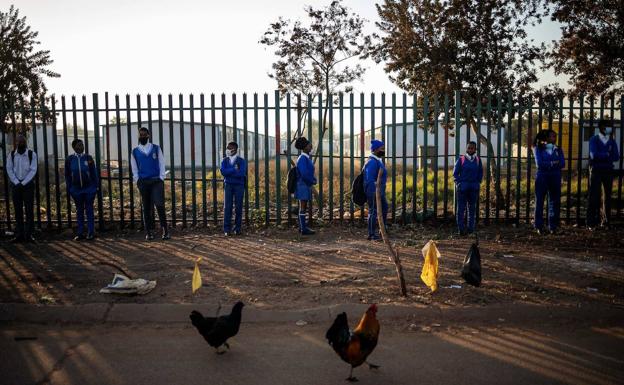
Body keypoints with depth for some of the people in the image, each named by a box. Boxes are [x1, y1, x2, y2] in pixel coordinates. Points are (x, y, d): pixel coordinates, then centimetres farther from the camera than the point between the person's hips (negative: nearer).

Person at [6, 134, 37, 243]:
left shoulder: (32, 154, -2)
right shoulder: (11, 155, 5)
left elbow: (33, 170, -6)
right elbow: (9, 170, 2)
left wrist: (23, 183, -13)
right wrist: (17, 183, -9)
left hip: (28, 184, -2)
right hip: (15, 184, 2)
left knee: (29, 210, -4)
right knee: (18, 210, 3)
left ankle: (29, 234, -2)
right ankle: (19, 235, 6)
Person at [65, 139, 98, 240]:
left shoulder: (88, 158, -1)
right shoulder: (69, 159, 2)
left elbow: (94, 173, 1)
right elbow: (67, 175, 7)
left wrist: (95, 186, -2)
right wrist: (69, 189, 4)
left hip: (89, 189, -2)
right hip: (76, 189, 2)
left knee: (89, 210, 2)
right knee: (79, 211, 9)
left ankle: (91, 232, 6)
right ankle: (80, 233, 14)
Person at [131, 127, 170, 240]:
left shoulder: (156, 148, 8)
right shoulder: (135, 151, 10)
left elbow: (162, 164, 6)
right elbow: (134, 169, 12)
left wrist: (161, 179, -4)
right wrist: (138, 181, 0)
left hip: (156, 181, -1)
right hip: (143, 182, 2)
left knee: (159, 205, -13)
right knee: (147, 208, 4)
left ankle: (165, 230, -7)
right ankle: (149, 232, 9)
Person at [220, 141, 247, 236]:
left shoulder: (242, 161, -2)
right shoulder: (225, 161, 8)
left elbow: (241, 173, -15)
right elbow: (223, 171, -8)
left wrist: (228, 172, -11)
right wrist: (234, 169, -15)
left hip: (239, 185, -1)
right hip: (228, 185, 2)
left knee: (239, 207, 1)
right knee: (228, 207, -3)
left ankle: (237, 228, 10)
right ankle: (227, 229, 0)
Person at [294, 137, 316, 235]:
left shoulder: (307, 158, 12)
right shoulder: (302, 159, -17)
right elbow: (304, 174, -25)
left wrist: (314, 179, 3)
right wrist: (312, 181, -11)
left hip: (306, 185, 9)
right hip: (303, 185, -9)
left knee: (303, 207, 14)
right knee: (303, 207, -6)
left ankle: (302, 227, 21)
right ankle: (304, 229, -3)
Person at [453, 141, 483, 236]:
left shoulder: (478, 160, 6)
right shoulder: (461, 159, -2)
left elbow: (480, 173, 17)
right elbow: (455, 173, 2)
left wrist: (478, 183, 8)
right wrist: (458, 183, -6)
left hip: (474, 188, 3)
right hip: (463, 187, -3)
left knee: (472, 208, 9)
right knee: (461, 208, -2)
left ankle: (471, 228, 16)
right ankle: (461, 229, 2)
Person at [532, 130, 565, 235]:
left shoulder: (558, 150, 13)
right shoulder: (538, 149, 5)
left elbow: (562, 164, -1)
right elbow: (539, 163, -8)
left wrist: (547, 164, -10)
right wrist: (553, 163, -7)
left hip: (555, 178, 3)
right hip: (542, 177, -3)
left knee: (555, 202, 1)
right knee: (540, 201, -2)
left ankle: (553, 226, 7)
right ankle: (539, 227, 2)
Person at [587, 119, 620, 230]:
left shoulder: (612, 141, 8)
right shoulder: (594, 140, -3)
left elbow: (616, 157, -1)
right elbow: (594, 155, -16)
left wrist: (601, 156, -13)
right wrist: (608, 154, -8)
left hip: (608, 171, 4)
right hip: (596, 171, -4)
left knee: (608, 196, 6)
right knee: (594, 197, -5)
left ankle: (606, 221, 14)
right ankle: (591, 223, -1)